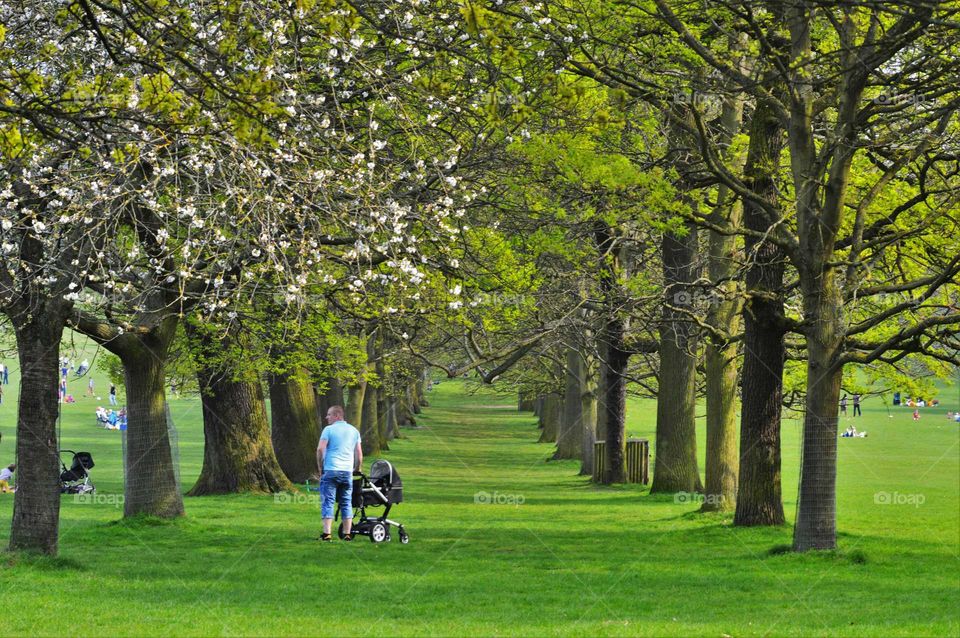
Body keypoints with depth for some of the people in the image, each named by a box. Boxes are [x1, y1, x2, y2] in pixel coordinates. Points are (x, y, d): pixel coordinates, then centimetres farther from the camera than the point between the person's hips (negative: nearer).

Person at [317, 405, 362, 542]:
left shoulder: (329, 429, -3)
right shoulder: (354, 431, 12)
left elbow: (320, 450, -10)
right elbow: (359, 455, 10)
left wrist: (320, 469, 0)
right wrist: (357, 471, 20)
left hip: (331, 470, -4)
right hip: (347, 471, 4)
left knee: (328, 502, -2)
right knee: (346, 503, 9)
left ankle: (327, 533, -9)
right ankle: (347, 534, 6)